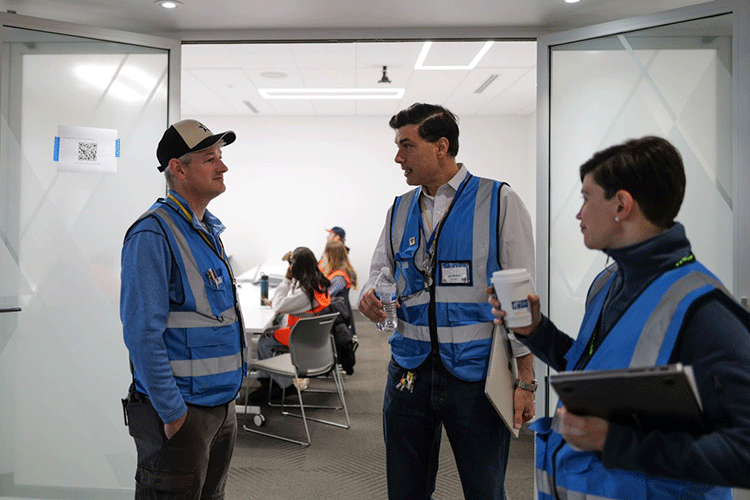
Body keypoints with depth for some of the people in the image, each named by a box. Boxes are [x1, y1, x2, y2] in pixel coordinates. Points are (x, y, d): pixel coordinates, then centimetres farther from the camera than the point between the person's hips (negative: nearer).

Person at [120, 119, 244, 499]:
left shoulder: (210, 230, 11)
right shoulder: (153, 234, -17)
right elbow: (142, 333, -21)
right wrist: (172, 411, -19)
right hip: (181, 410, -8)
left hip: (222, 405, 9)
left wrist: (228, 393, 17)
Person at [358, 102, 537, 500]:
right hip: (409, 369, 4)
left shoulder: (499, 201, -5)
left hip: (476, 372, -4)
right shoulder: (399, 210, 9)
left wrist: (524, 379, -8)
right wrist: (370, 295, -7)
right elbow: (380, 272, 18)